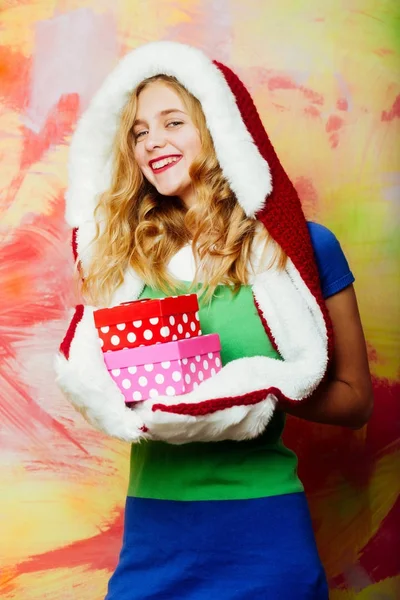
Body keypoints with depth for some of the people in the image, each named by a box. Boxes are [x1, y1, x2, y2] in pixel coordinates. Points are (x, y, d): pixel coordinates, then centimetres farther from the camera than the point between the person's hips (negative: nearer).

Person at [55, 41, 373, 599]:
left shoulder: (299, 248, -4)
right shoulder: (125, 253, 4)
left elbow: (354, 398, -1)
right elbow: (86, 374, 14)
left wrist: (258, 389, -18)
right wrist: (93, 384, -10)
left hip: (260, 528, -2)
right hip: (151, 528, 3)